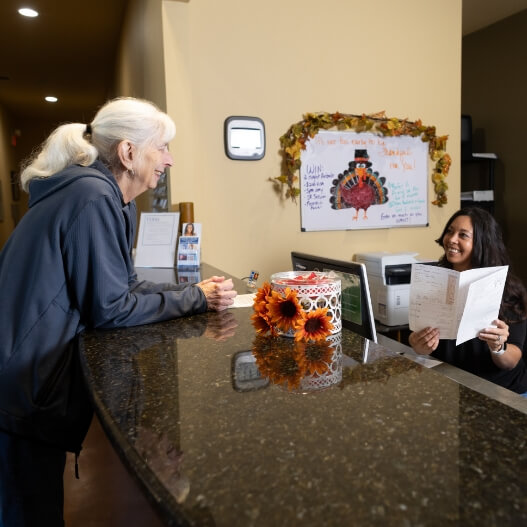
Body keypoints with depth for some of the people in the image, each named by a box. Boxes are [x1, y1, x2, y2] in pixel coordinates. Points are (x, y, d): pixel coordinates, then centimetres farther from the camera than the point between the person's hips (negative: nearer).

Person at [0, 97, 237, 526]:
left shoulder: (115, 200, 8)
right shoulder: (92, 197, -22)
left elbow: (127, 285, 9)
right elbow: (110, 308, -22)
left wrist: (197, 292, -3)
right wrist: (196, 298, -12)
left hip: (41, 372, 9)